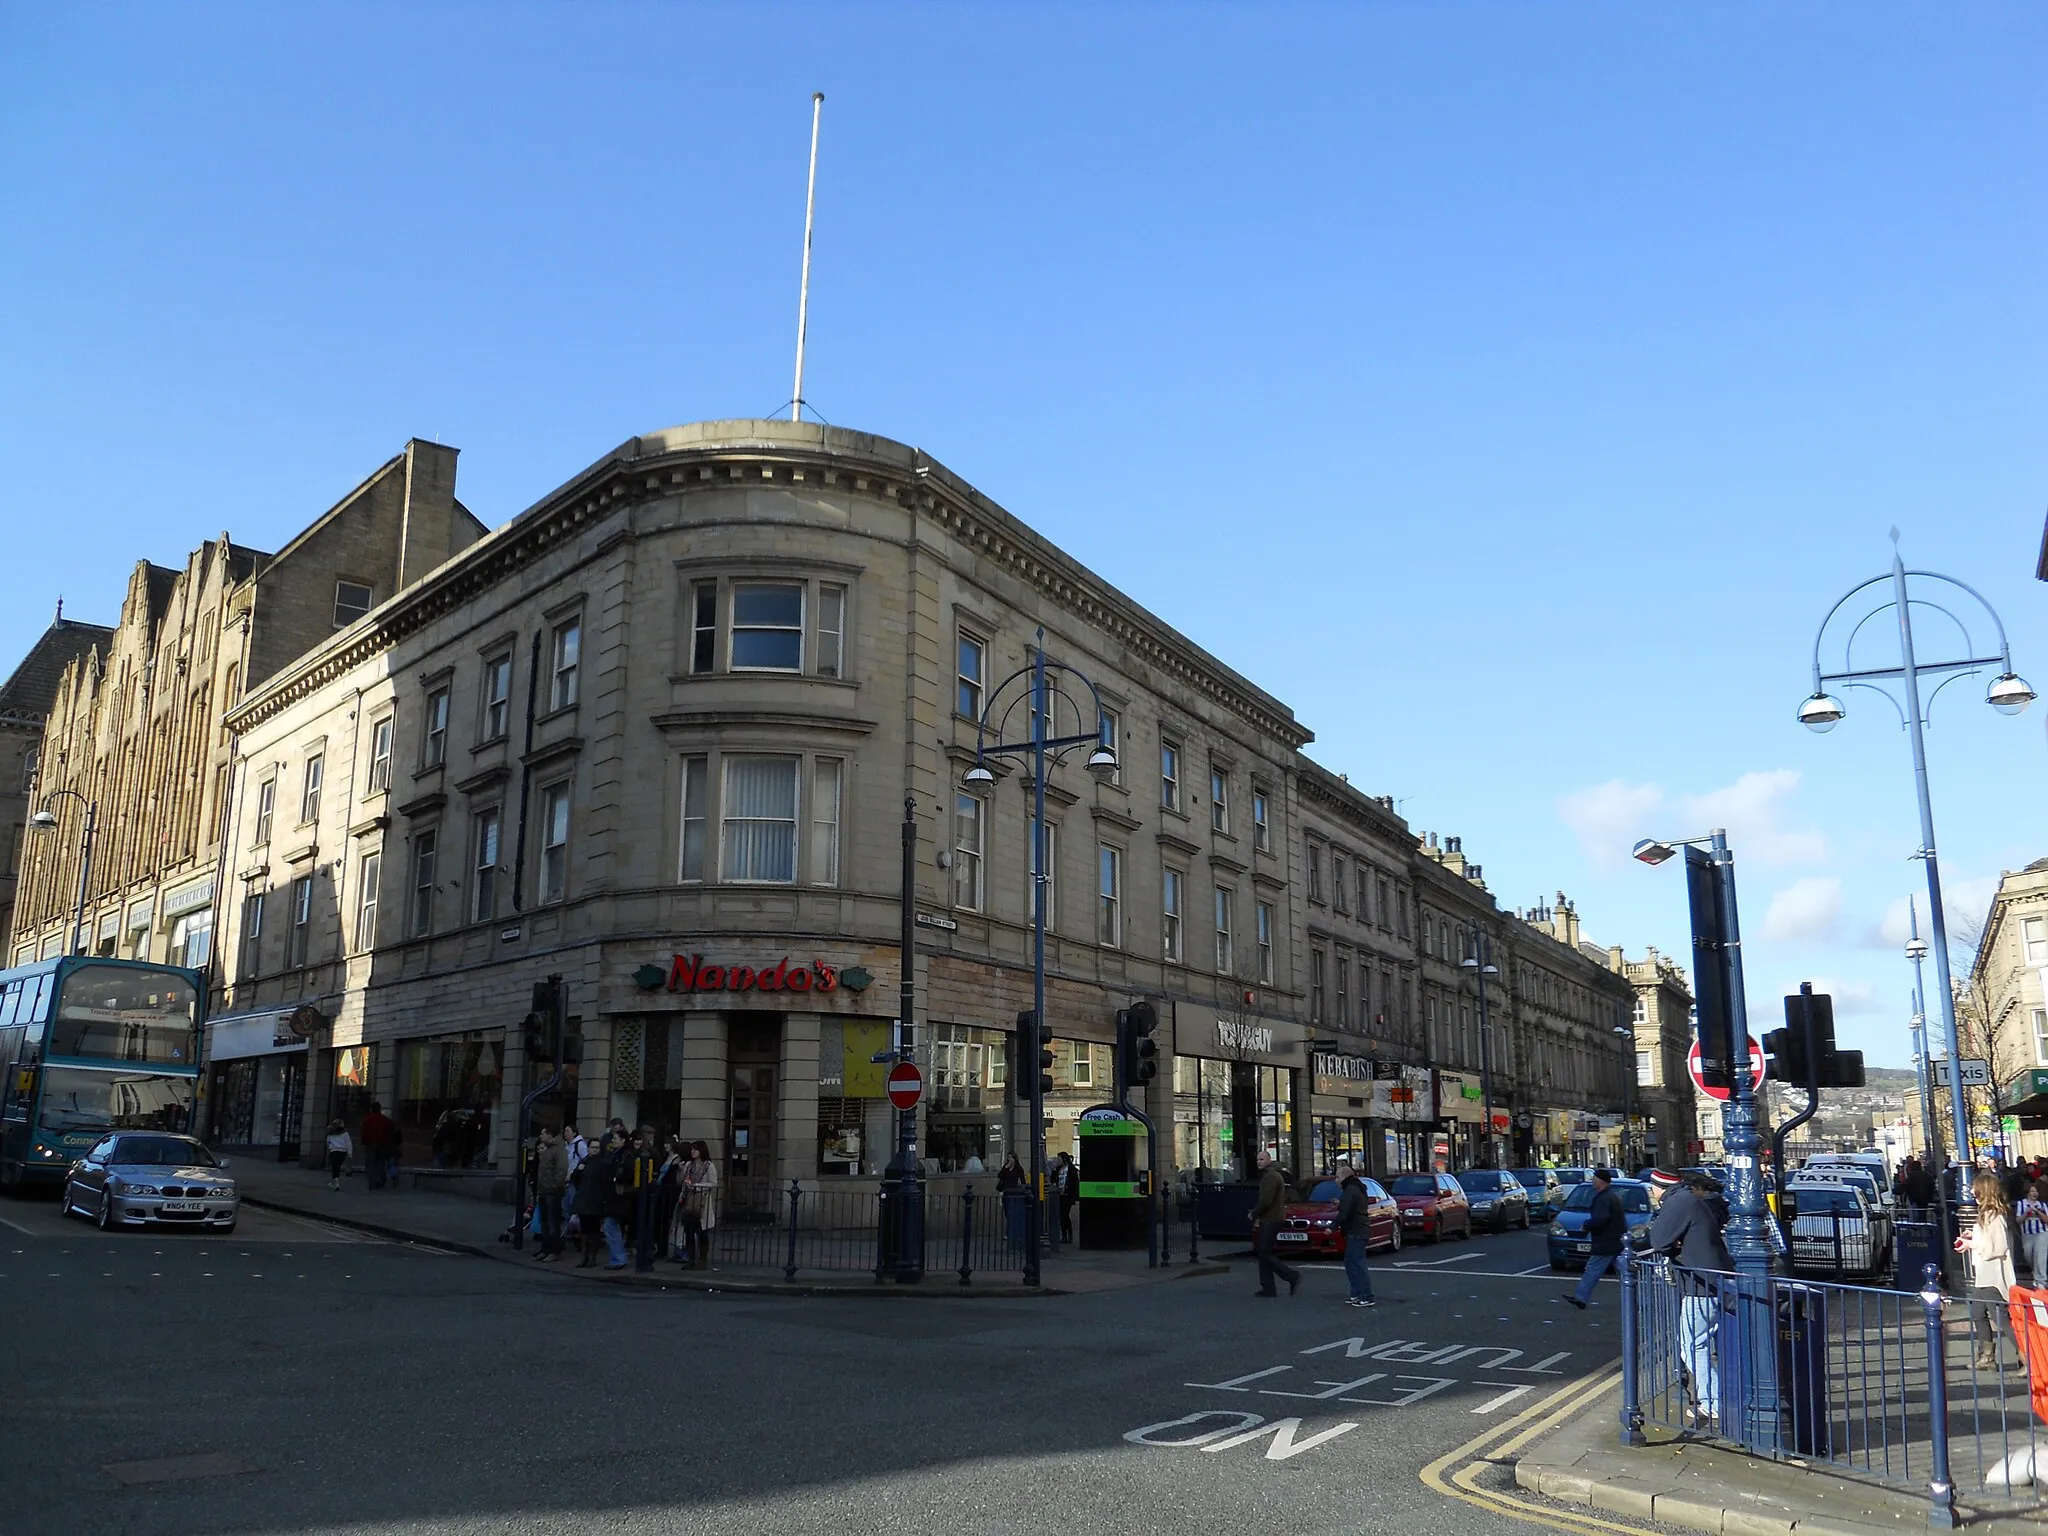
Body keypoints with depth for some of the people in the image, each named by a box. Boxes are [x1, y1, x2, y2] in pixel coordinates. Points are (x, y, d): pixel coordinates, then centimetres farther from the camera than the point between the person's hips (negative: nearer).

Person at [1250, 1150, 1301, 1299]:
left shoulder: (1271, 1176, -15)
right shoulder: (1270, 1175, 19)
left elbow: (1266, 1200, -23)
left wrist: (1254, 1214, -10)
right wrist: (1259, 1215, 17)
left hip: (1270, 1221, -11)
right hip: (1268, 1220, 11)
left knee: (1265, 1254, -9)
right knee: (1263, 1253, 10)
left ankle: (1292, 1276, -6)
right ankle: (1267, 1288, 11)